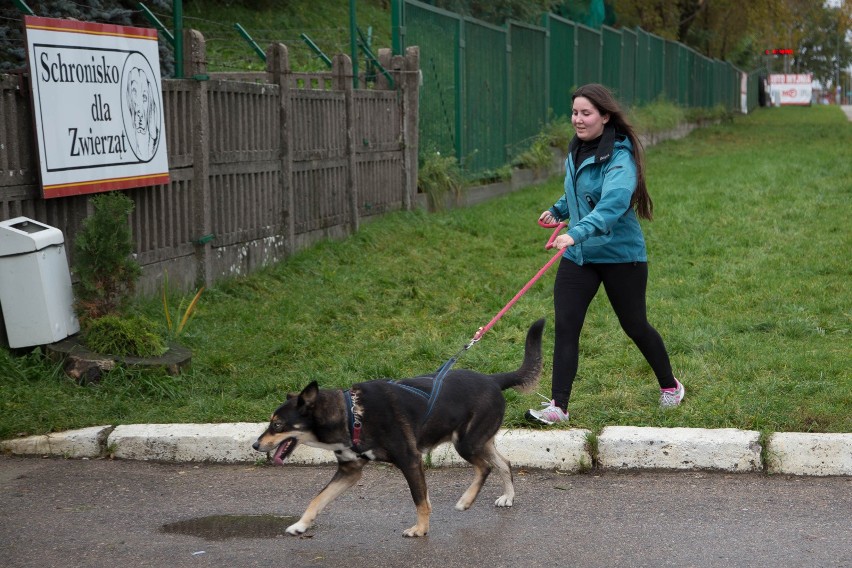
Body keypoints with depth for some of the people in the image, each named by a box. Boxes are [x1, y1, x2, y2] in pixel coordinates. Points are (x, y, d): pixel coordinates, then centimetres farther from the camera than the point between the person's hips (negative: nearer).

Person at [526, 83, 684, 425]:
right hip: (577, 256, 6)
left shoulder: (620, 156, -19)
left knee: (635, 326, 10)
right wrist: (558, 211, 8)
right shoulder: (576, 152, 6)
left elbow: (613, 202, -37)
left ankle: (670, 386, 35)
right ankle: (558, 406, -3)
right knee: (565, 326, -6)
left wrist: (578, 232, -50)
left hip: (620, 255, -6)